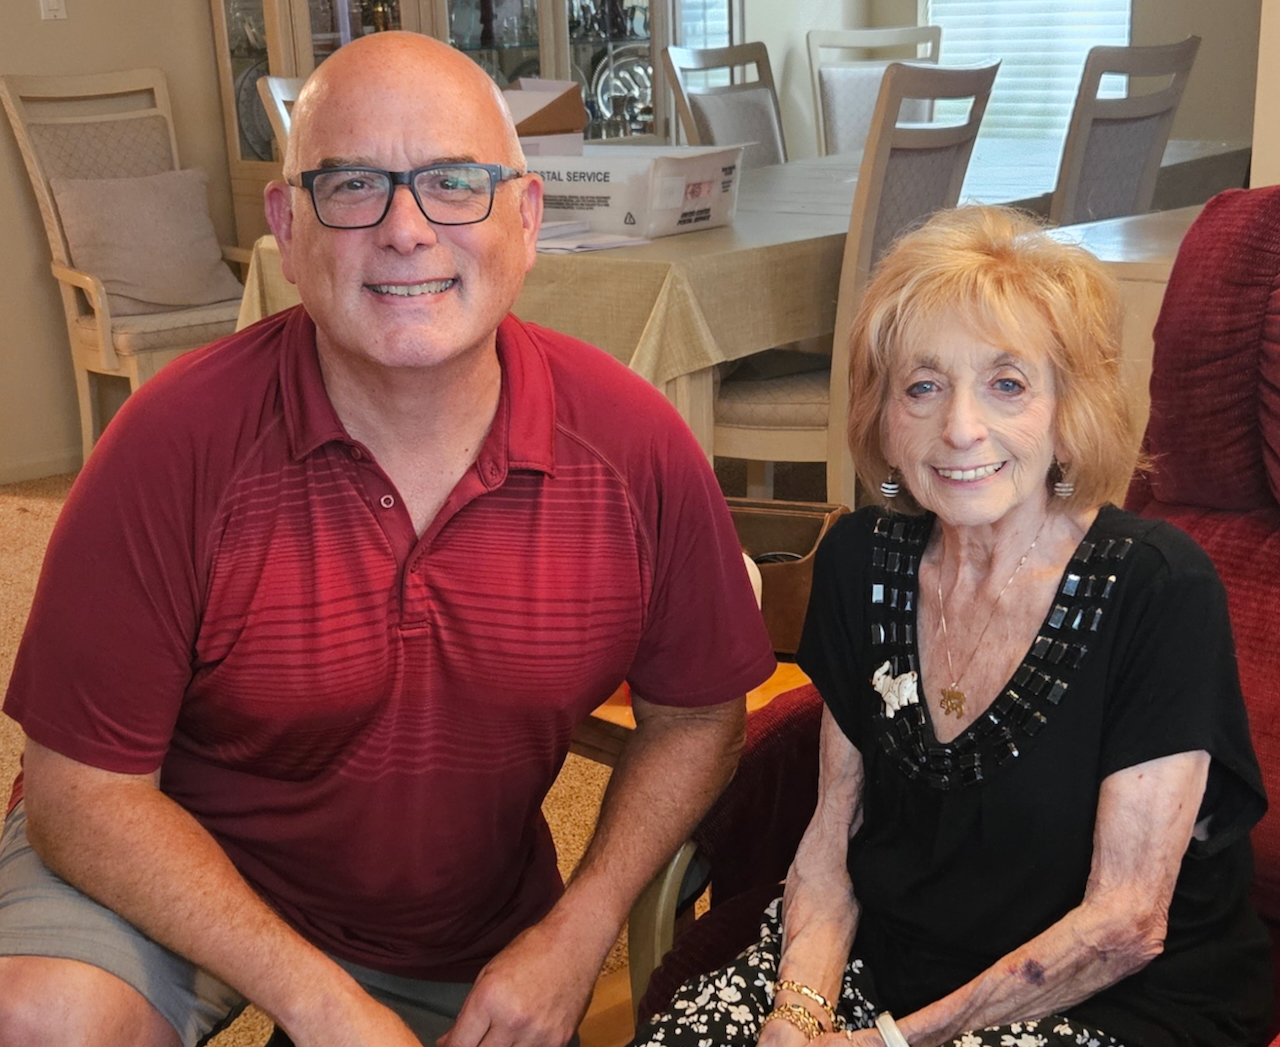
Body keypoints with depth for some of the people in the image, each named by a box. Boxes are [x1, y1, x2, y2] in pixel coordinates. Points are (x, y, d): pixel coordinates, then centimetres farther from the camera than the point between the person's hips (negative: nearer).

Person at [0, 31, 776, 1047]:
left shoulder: (637, 445, -18)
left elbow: (695, 713, -3)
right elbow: (86, 789, -20)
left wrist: (577, 933, -14)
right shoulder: (179, 440, -26)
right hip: (182, 878, -2)